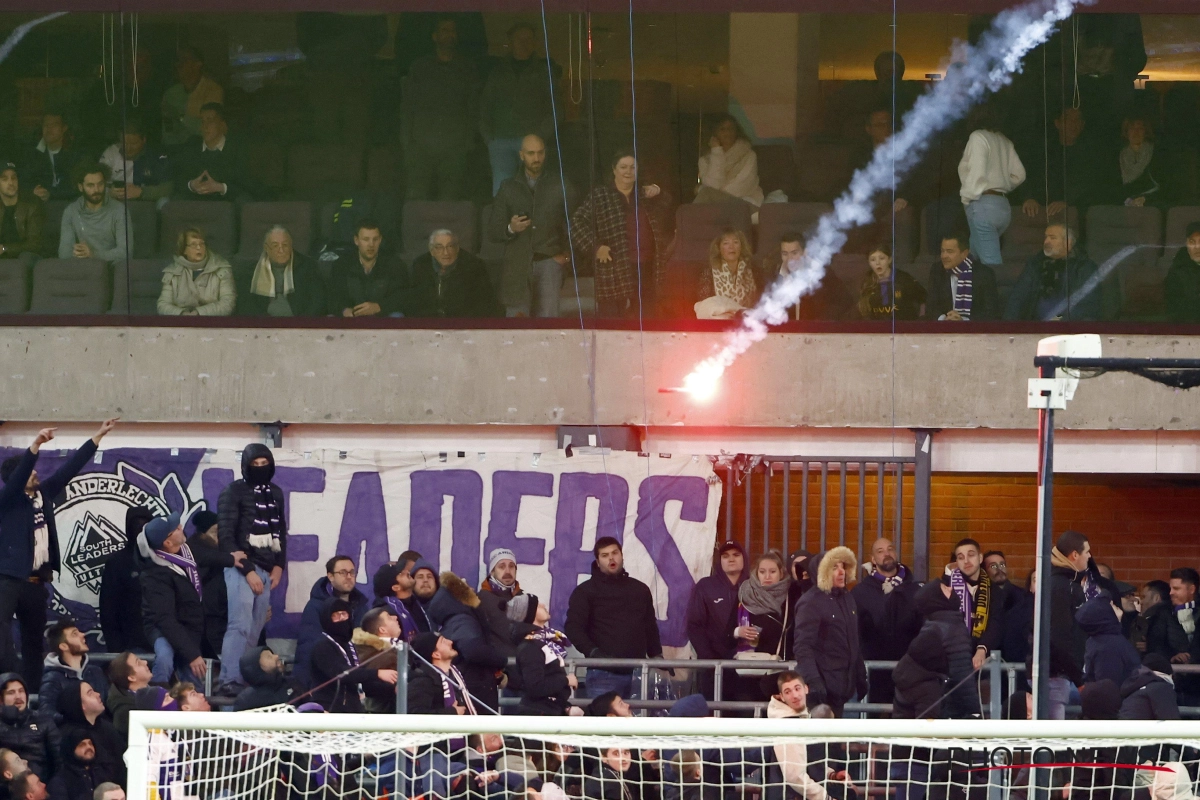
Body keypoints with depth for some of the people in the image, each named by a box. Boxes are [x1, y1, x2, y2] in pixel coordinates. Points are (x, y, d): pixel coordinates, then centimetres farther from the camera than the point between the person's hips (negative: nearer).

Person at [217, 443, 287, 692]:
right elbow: (226, 536, -9)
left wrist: (279, 566, 8)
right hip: (241, 568, -7)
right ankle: (230, 681, -23)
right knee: (241, 625, -18)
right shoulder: (233, 492, -3)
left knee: (255, 630, 2)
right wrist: (248, 571, -13)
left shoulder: (275, 493, 16)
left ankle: (246, 678, 3)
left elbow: (281, 532, 23)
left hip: (266, 570, 7)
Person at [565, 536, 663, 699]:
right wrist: (593, 652, -21)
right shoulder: (585, 591, 3)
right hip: (603, 673, -5)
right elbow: (573, 627, -7)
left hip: (637, 672, 5)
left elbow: (650, 627, 26)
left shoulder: (640, 590, 19)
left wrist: (656, 655, 12)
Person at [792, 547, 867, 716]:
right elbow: (802, 647, -19)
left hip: (843, 685, 7)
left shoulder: (847, 598, 14)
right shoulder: (810, 602, -10)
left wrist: (861, 678, 17)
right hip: (821, 687, -7)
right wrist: (813, 681, -30)